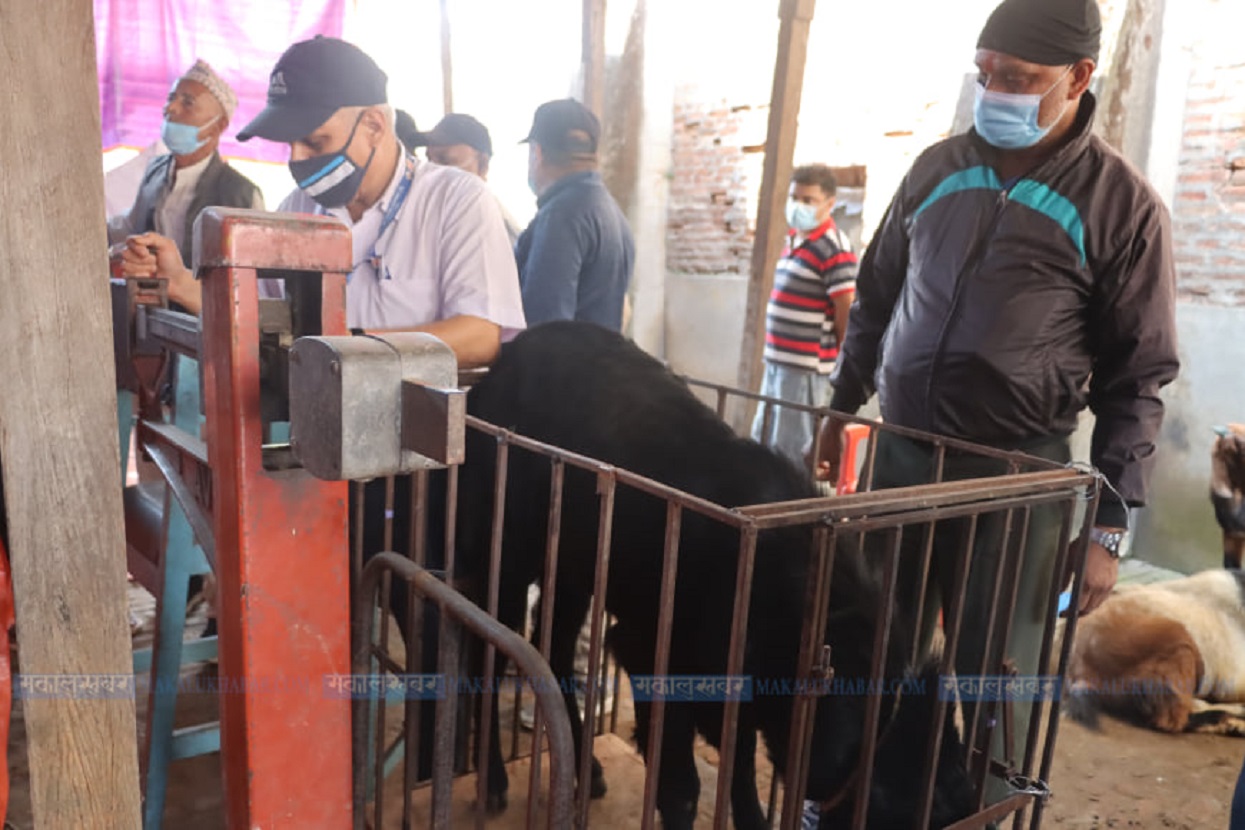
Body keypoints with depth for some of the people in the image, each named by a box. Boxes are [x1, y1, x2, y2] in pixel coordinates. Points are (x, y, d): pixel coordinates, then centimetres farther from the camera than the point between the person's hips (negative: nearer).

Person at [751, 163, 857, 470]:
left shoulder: (834, 249, -14)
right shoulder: (794, 239, 13)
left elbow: (847, 313, -15)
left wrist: (841, 366, -9)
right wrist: (775, 353, 16)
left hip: (806, 368, -9)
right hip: (777, 361, 9)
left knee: (789, 450, -1)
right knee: (762, 442, 18)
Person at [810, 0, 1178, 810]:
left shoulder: (1122, 205, -7)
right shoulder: (937, 169, 4)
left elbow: (1137, 379, -5)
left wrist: (1109, 524, -8)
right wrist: (843, 405, 16)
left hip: (1016, 474, -4)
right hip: (899, 452, 4)